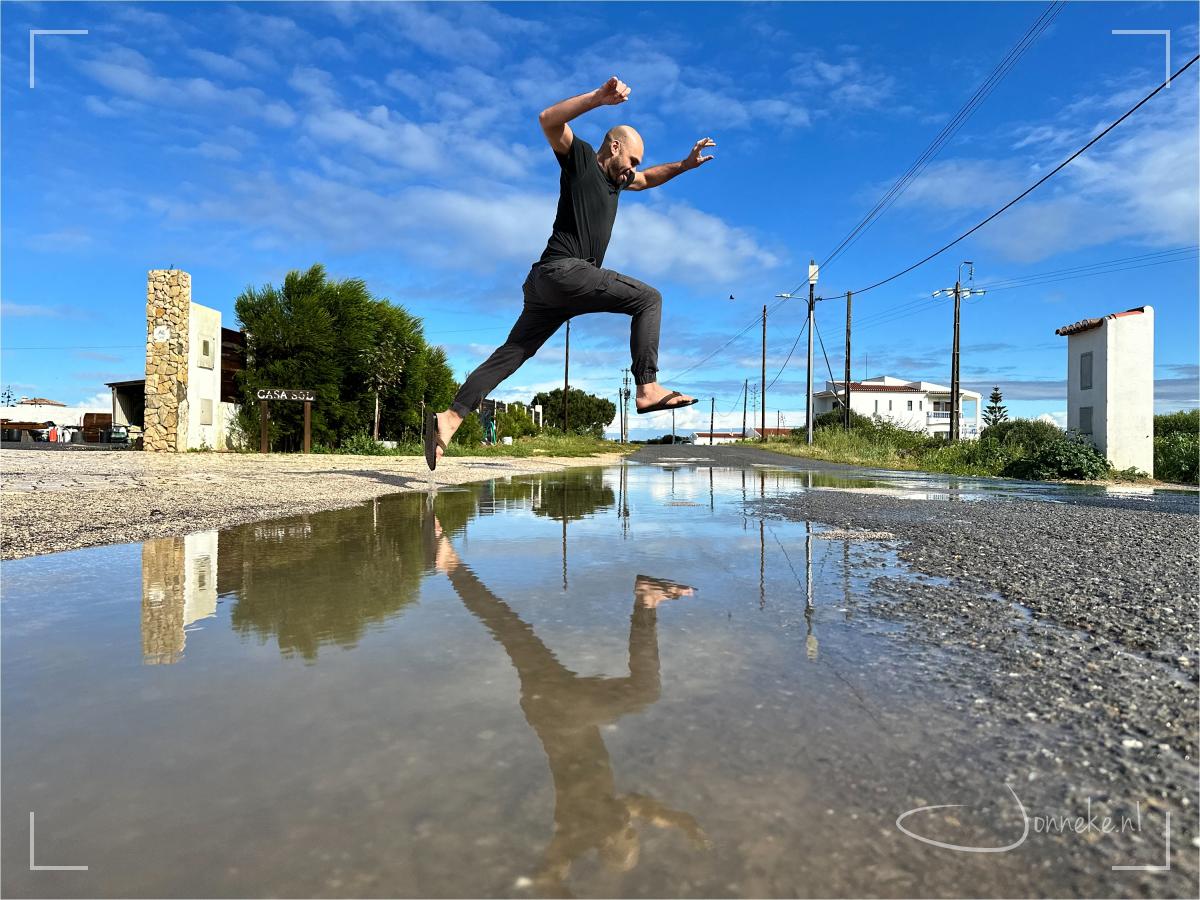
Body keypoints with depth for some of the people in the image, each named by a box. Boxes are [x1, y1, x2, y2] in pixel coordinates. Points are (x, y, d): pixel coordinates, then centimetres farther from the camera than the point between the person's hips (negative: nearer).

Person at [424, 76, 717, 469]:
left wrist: (685, 164, 34)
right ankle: (648, 387, -17)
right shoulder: (580, 157, 5)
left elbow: (650, 179, 46)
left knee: (511, 353, 2)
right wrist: (599, 97, -18)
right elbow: (548, 119, -11)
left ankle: (450, 417, -2)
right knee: (648, 298, -8)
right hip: (562, 270, -9)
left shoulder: (615, 179, 29)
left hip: (550, 286, 9)